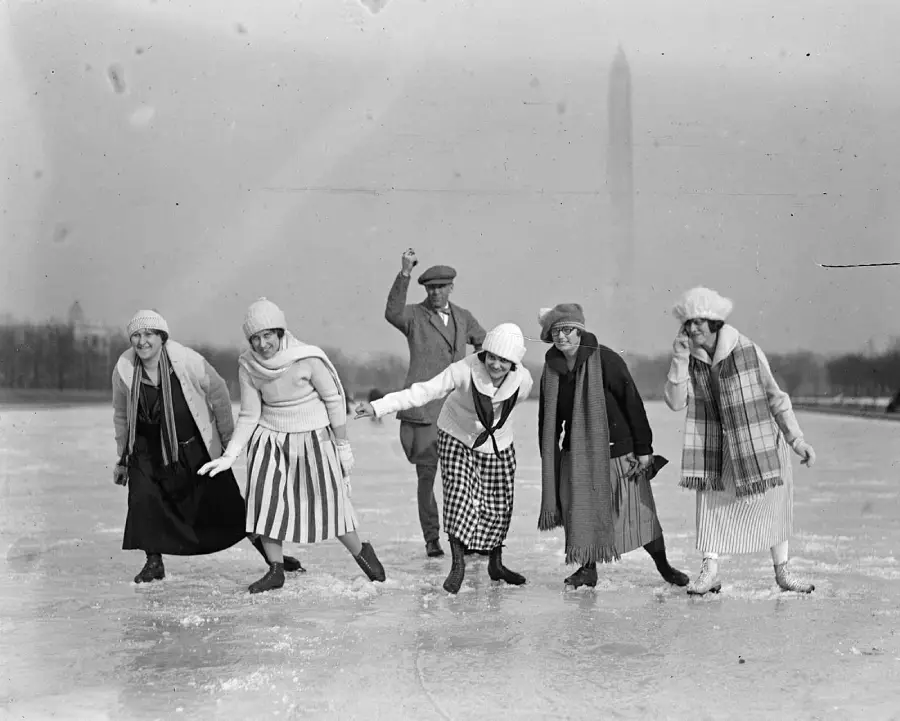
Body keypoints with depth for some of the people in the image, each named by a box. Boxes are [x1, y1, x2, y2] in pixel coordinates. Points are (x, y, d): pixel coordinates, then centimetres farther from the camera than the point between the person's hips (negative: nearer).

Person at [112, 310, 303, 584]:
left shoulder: (187, 361, -22)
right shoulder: (123, 370, -12)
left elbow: (218, 392, -6)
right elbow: (121, 415, 6)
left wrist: (228, 437, 3)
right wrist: (122, 458, 12)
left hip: (196, 446, -2)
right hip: (148, 449, 2)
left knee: (225, 500, 0)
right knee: (143, 497, -16)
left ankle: (270, 551, 14)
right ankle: (154, 562, 5)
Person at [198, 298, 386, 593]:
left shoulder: (308, 359, -20)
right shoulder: (248, 365, -8)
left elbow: (334, 400, -9)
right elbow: (249, 415, -3)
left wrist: (342, 446, -3)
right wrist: (229, 455, -13)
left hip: (314, 439, -3)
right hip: (270, 439, 3)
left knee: (330, 504, 1)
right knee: (265, 501, -10)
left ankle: (362, 552, 28)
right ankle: (276, 570, 6)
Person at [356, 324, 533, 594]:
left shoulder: (523, 381, -21)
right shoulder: (465, 370, -31)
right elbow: (423, 391, -36)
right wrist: (379, 407, -45)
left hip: (498, 443, 3)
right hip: (457, 438, -3)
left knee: (499, 505, 6)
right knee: (458, 495, -17)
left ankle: (496, 564, 27)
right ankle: (458, 564, -6)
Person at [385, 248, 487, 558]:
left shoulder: (463, 317, 12)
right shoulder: (414, 315, -3)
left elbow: (483, 341, 30)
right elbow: (392, 313, -27)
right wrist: (404, 274, -36)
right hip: (424, 409, -4)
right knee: (427, 474, 0)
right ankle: (432, 538, 11)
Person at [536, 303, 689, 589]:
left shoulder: (606, 361, -14)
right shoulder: (552, 368, 2)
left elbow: (633, 404, -11)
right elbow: (547, 418, 11)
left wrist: (643, 449, -11)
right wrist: (548, 461, 11)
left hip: (618, 452, -4)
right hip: (576, 456, 4)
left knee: (639, 511, 3)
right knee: (581, 513, 2)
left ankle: (663, 566, 22)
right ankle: (587, 569, 20)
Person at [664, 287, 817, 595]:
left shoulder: (747, 351, -18)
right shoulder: (690, 357, -7)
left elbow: (776, 398, -11)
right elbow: (676, 402, -16)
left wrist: (796, 439, -13)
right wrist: (679, 360, -25)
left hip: (759, 440, -2)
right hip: (716, 445, 2)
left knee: (773, 501, 4)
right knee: (711, 501, -4)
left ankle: (782, 572, 17)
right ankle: (710, 571, 1)